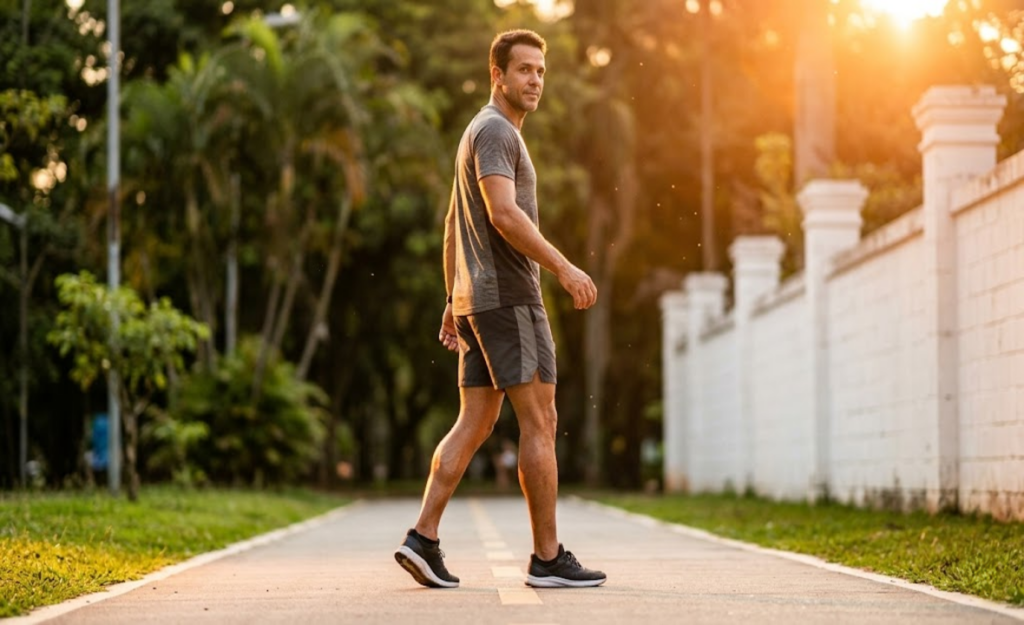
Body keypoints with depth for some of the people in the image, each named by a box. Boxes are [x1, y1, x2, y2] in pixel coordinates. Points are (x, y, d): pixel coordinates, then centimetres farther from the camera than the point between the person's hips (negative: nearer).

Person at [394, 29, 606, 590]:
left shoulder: (480, 134, 22)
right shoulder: (494, 131, -10)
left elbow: (453, 226, 24)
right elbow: (504, 215, -24)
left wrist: (453, 303, 24)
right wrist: (564, 268, -27)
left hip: (476, 299, 10)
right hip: (508, 296, -10)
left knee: (474, 423, 6)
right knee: (540, 422, -7)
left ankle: (423, 538, 0)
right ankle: (548, 558, -4)